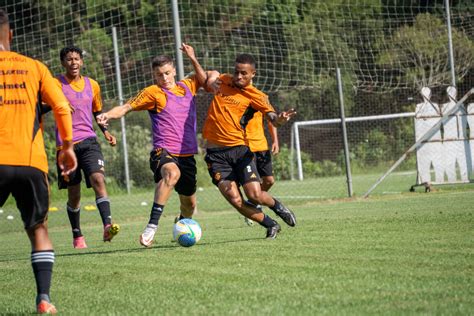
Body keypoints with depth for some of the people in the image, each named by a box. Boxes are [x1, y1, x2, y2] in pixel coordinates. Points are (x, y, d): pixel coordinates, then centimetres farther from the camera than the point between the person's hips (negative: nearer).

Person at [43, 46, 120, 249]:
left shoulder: (92, 85, 10)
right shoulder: (56, 84, -1)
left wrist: (105, 131, 8)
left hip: (89, 142, 2)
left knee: (98, 179, -22)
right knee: (73, 193, 5)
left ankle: (107, 226, -33)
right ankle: (77, 236, 22)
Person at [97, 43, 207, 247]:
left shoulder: (187, 86, 11)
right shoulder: (153, 92, -2)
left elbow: (204, 79, 28)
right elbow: (127, 107, -5)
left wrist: (192, 59, 13)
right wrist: (108, 115, -24)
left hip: (187, 154, 6)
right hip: (164, 152, -6)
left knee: (189, 203, 15)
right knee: (172, 173, -40)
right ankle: (151, 226, -42)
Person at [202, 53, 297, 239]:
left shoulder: (255, 96, -2)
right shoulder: (222, 81, 10)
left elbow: (272, 117, -17)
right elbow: (209, 76, 34)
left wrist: (280, 119, -39)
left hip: (239, 149, -2)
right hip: (215, 153, 3)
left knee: (255, 195, -13)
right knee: (235, 200, -10)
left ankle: (276, 206, 24)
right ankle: (271, 225, 12)